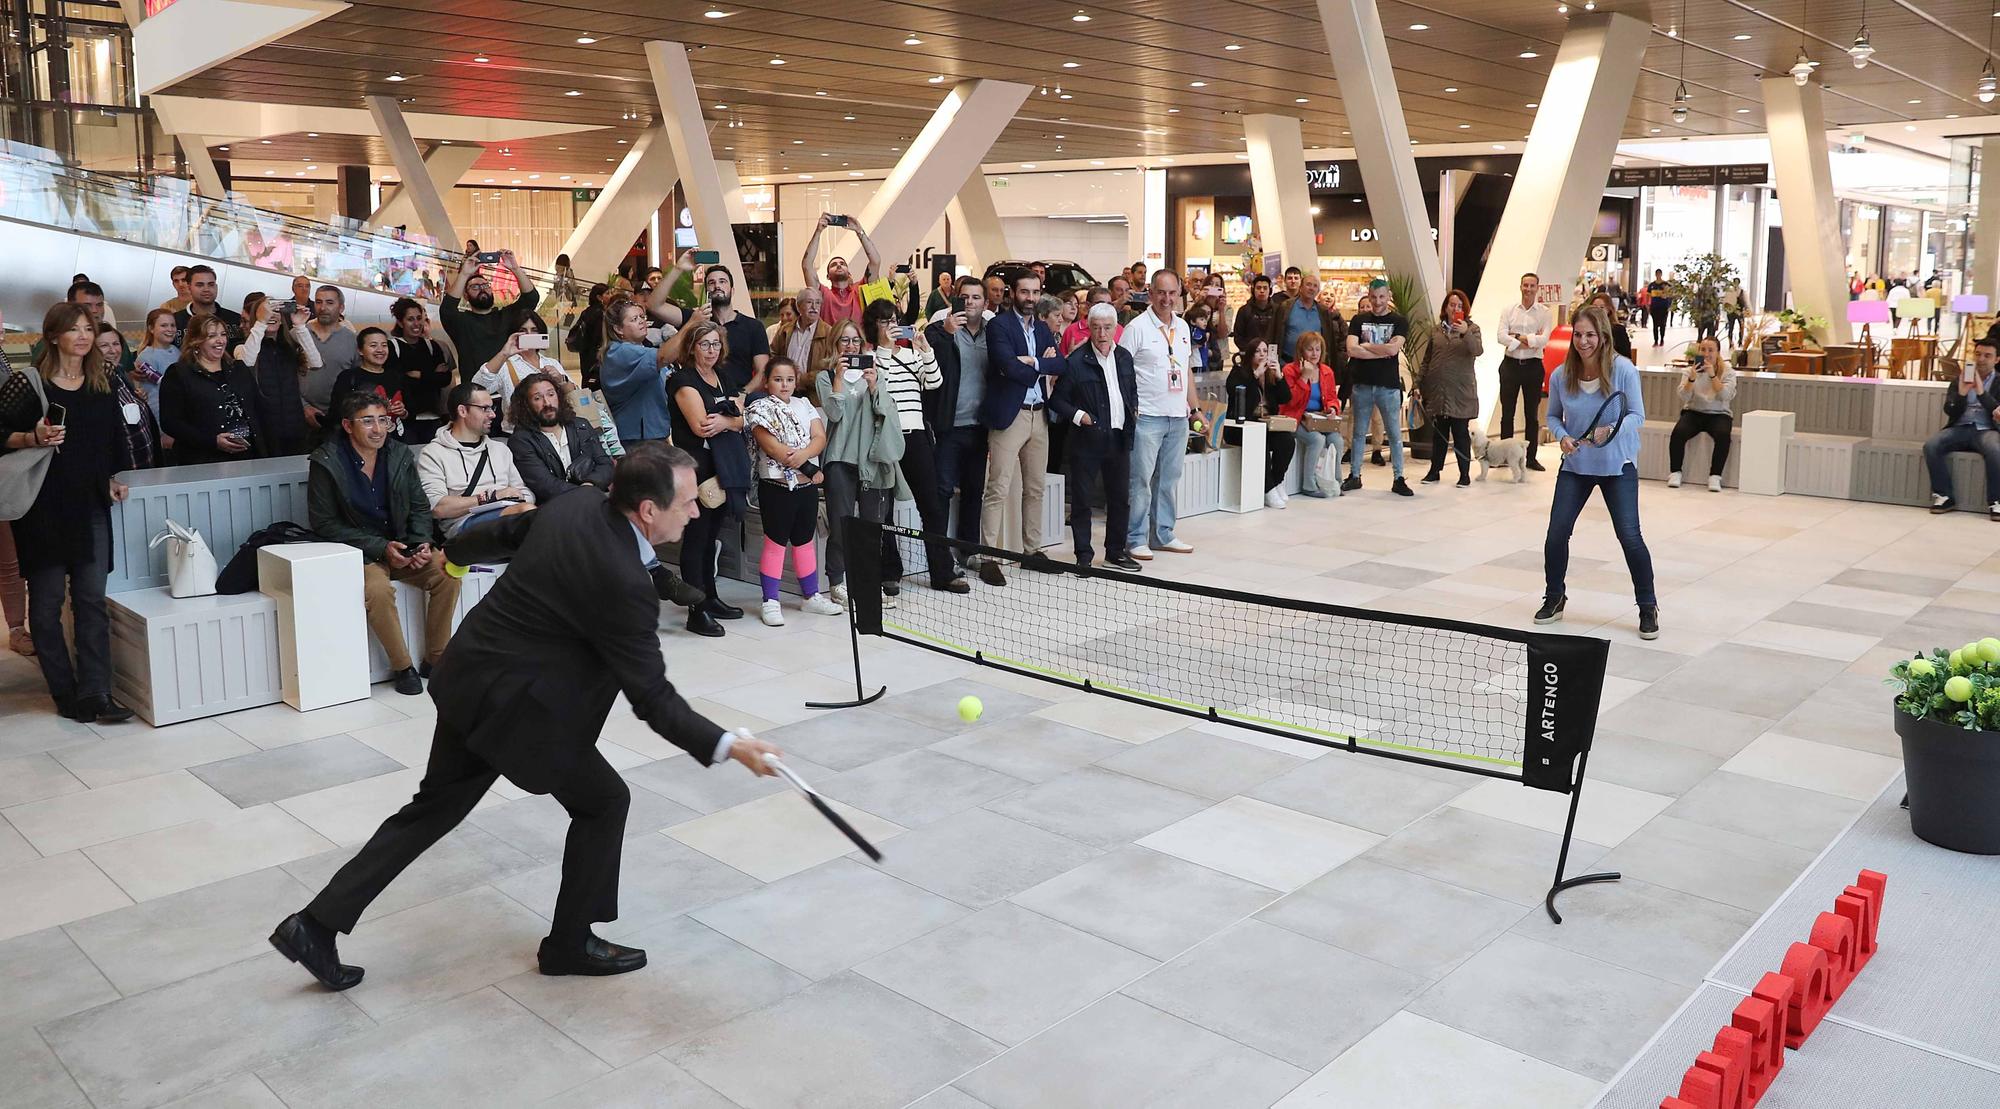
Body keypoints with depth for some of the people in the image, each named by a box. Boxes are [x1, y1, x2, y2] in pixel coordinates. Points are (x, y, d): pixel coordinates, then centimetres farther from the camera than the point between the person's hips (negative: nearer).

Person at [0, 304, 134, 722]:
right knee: (48, 600, 1)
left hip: (90, 504, 4)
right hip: (43, 506, -4)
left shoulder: (102, 381, 10)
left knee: (92, 599, -1)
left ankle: (94, 694, -1)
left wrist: (116, 476, 10)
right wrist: (34, 438, -20)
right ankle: (66, 694, 9)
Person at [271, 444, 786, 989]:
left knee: (432, 808, 20)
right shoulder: (623, 583, -27)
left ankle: (316, 924, 25)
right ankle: (570, 944, 23)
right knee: (603, 801, 10)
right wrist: (728, 746, -20)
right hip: (516, 706, -9)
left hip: (469, 679, 9)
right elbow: (652, 698, -22)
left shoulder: (573, 507, -2)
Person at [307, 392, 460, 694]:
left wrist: (421, 543, -8)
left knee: (446, 572, -22)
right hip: (357, 553, -4)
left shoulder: (400, 454, 4)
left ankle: (435, 658, -9)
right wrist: (381, 547, -16)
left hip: (402, 547, 4)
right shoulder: (326, 463, -8)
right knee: (377, 589, -34)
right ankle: (402, 667, -16)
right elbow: (323, 524, -9)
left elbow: (420, 507, 12)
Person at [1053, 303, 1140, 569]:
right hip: (1086, 438, -5)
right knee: (1081, 499, 2)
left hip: (1118, 437, 5)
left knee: (1121, 498, 12)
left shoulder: (1124, 357, 8)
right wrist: (1078, 415, -19)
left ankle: (1116, 552, 25)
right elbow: (1057, 400, -5)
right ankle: (1083, 556, 11)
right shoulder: (1076, 361, -9)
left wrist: (1134, 410, 7)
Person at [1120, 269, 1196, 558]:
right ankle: (1136, 539, 3)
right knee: (1141, 479, -4)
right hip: (1147, 415, -7)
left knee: (1170, 479, 12)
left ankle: (1163, 535, 22)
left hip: (1178, 415, 7)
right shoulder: (1137, 327, -8)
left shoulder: (1183, 326, 12)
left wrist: (1188, 401, 16)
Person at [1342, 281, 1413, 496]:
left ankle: (1398, 479, 6)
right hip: (1362, 384, 2)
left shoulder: (1399, 322, 2)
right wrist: (1382, 352, -10)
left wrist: (1366, 346, -7)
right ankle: (1354, 475, 18)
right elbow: (1351, 350, -8)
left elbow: (1393, 349, -15)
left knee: (1394, 434, 2)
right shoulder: (1359, 320, 6)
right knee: (1359, 432, 9)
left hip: (1389, 386, -2)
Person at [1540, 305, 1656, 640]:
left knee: (1630, 537, -5)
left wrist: (1612, 429, -32)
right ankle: (1554, 598, 24)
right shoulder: (1560, 376, -7)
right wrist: (1562, 436, -13)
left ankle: (1648, 607, 12)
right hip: (1575, 464, 3)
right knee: (1556, 534, 0)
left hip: (1617, 465, -3)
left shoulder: (1624, 370, -15)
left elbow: (1637, 416, -12)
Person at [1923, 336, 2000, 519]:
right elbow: (1950, 411, 6)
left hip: (1985, 430, -2)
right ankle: (1944, 496, -18)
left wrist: (1981, 392, -17)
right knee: (1930, 446, -28)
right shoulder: (1960, 379, 15)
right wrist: (1961, 393, -13)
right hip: (1959, 428, 2)